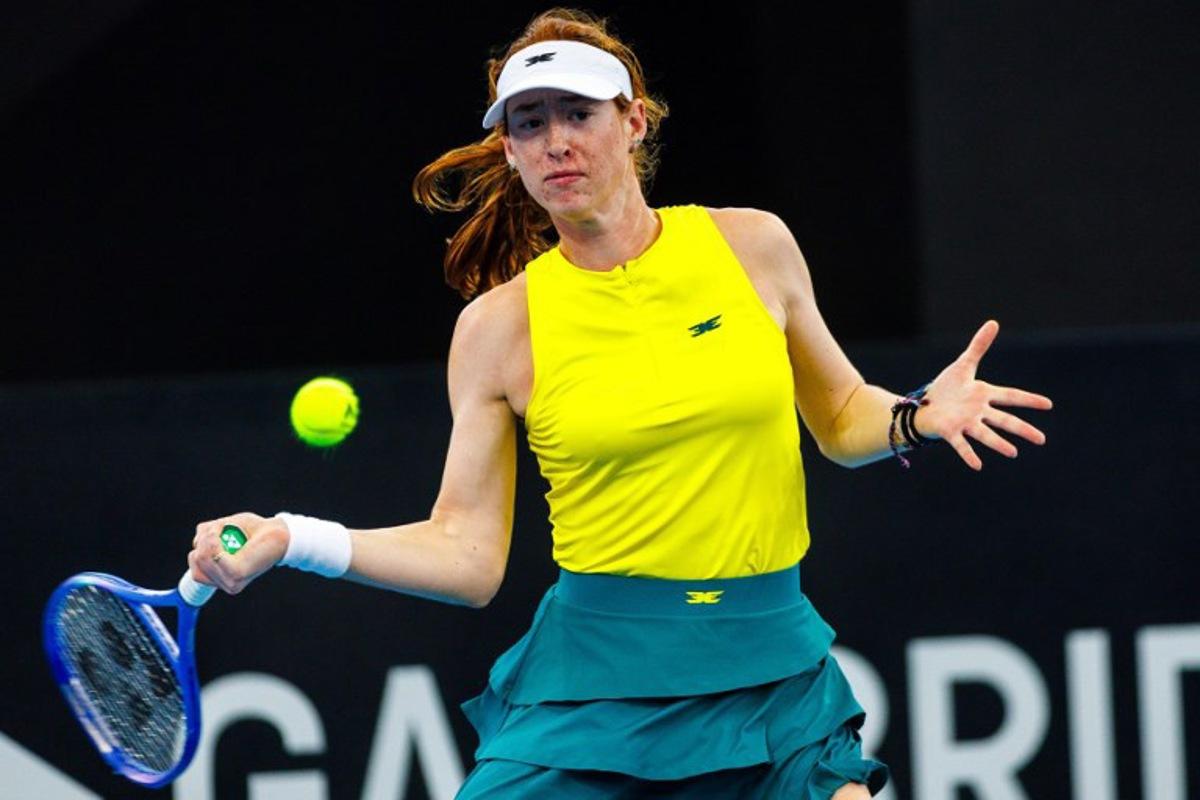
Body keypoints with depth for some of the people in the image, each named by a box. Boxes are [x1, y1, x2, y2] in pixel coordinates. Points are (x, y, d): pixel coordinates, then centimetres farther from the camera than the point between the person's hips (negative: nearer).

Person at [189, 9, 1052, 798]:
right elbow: (467, 556, -2)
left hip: (778, 676, 2)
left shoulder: (752, 246, 2)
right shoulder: (501, 325, -2)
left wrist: (919, 414, -4)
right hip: (595, 688, -2)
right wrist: (295, 539, -12)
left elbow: (841, 418, 17)